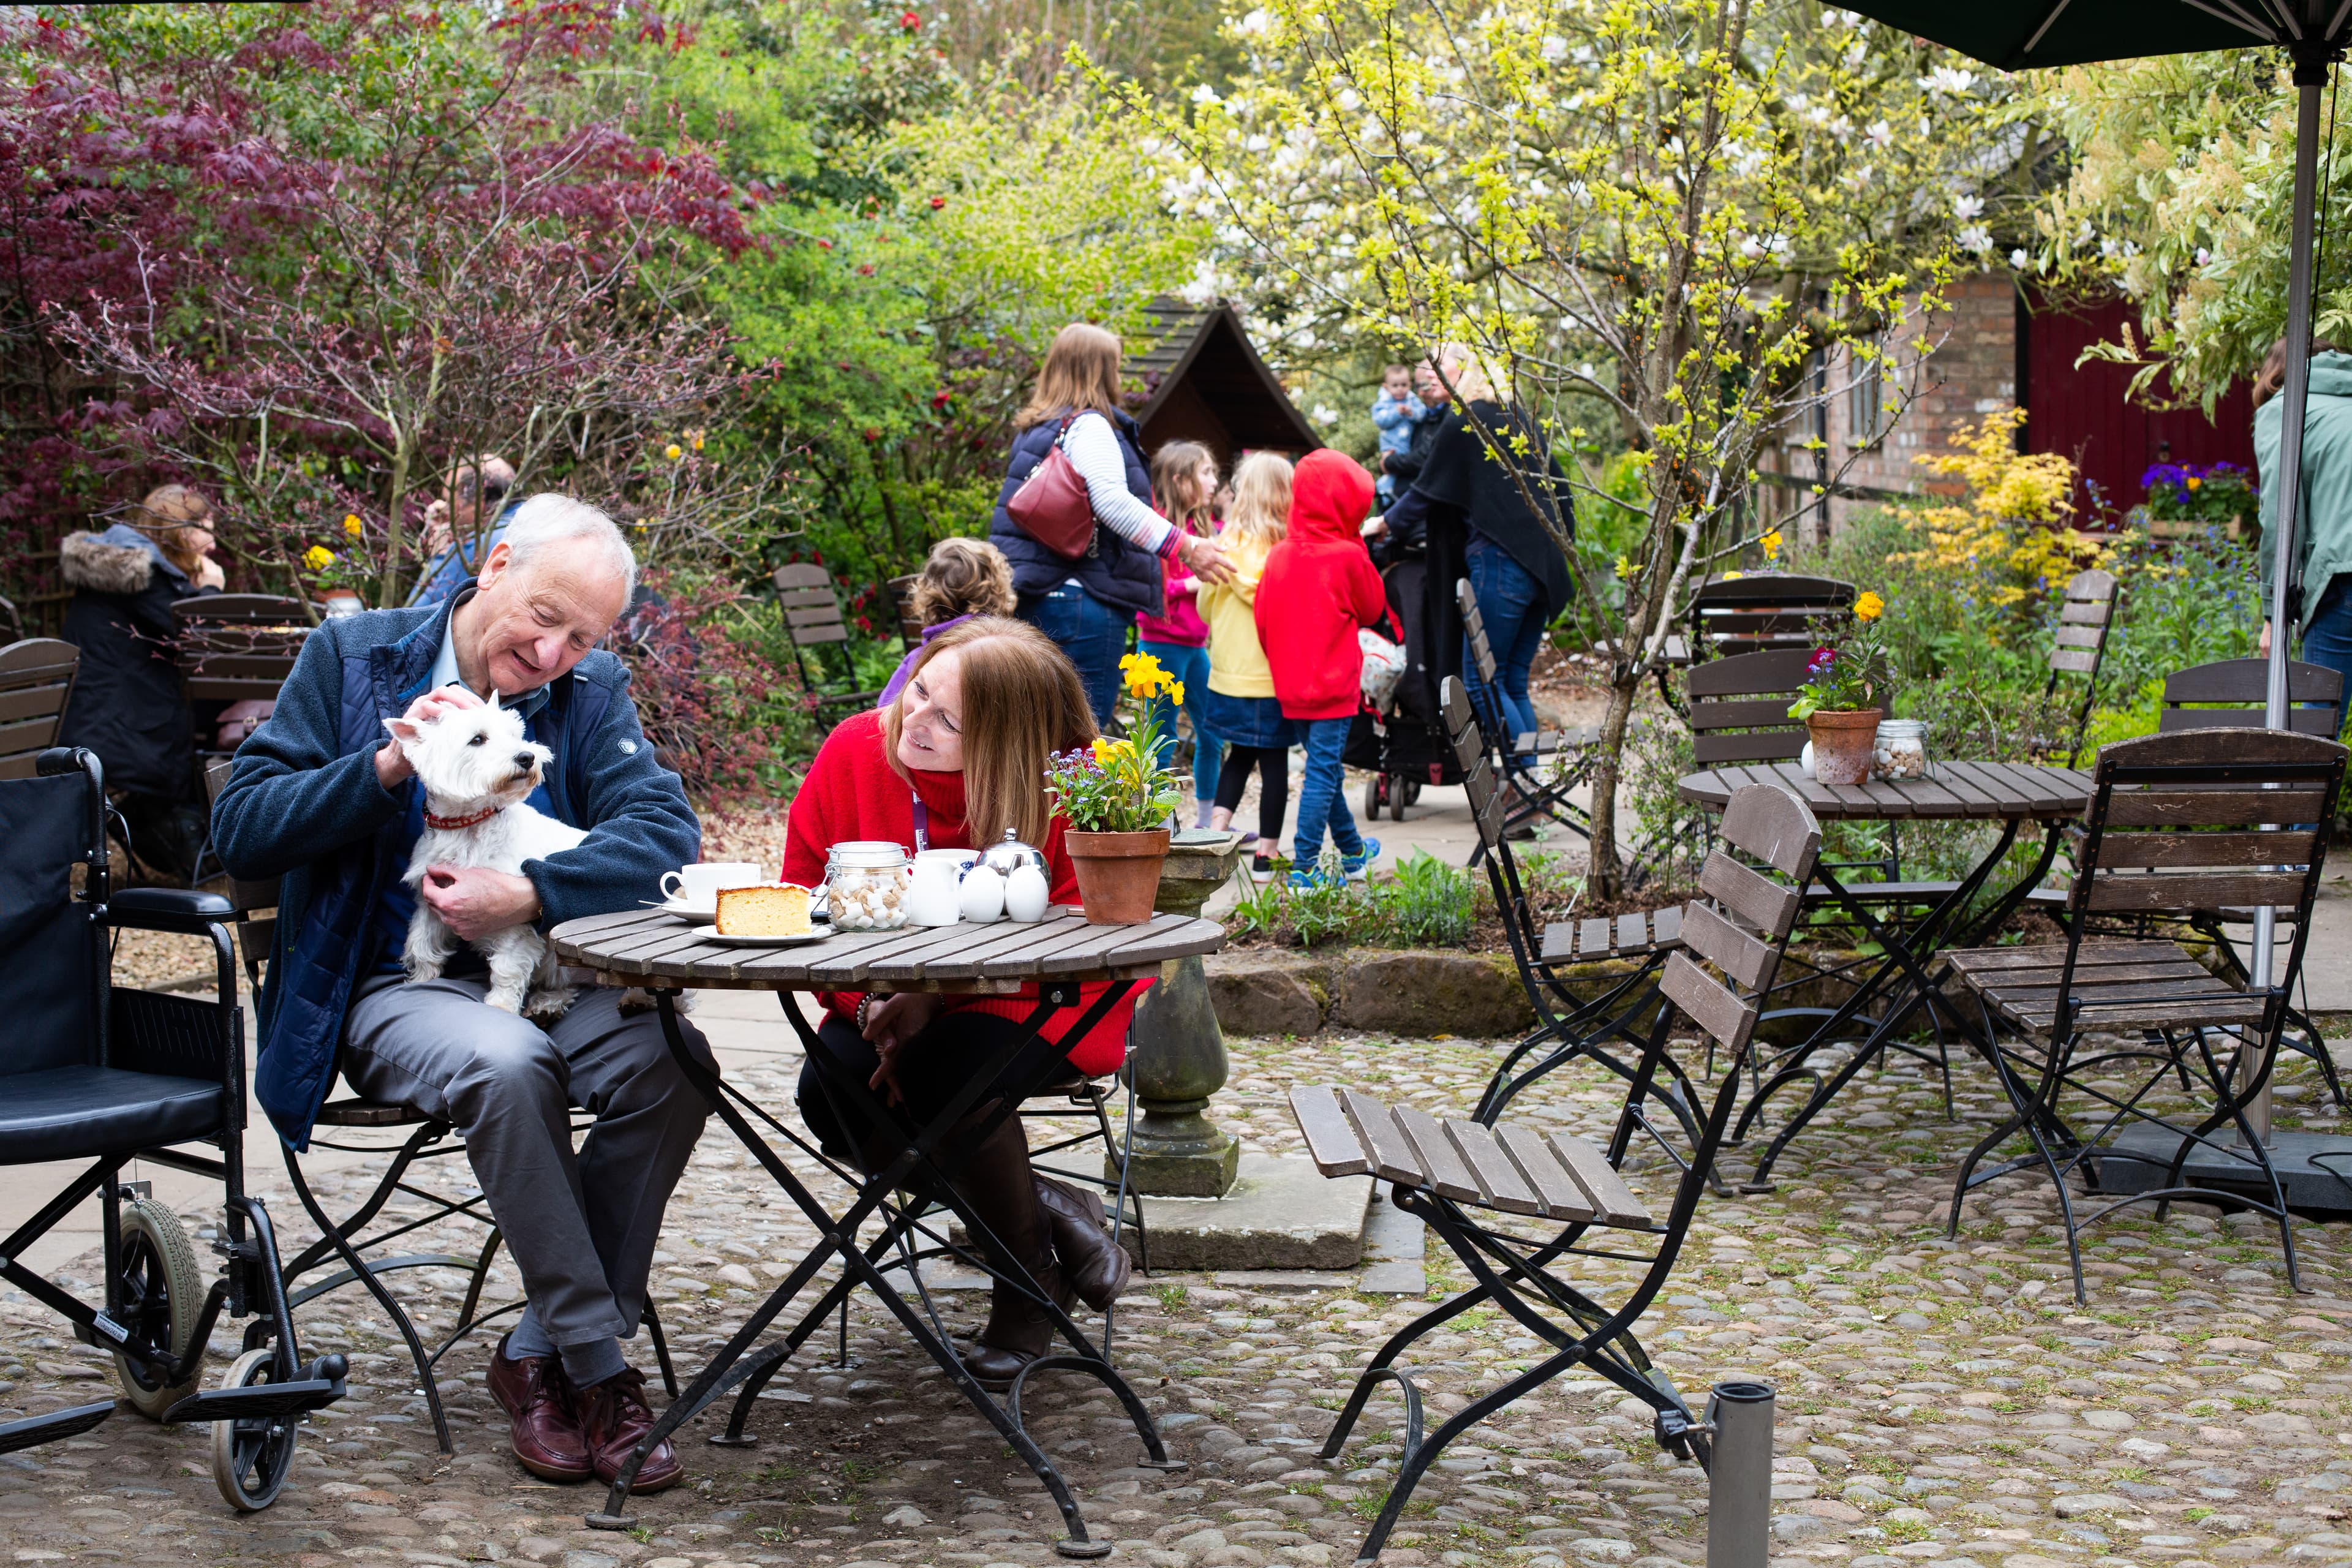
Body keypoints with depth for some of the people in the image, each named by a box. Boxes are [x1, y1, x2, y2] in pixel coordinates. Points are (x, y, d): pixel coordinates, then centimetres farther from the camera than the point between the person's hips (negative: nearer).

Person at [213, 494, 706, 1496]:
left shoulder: (589, 691, 8)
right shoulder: (352, 657, 3)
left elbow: (666, 830, -8)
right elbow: (241, 831, -3)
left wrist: (527, 895, -22)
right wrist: (389, 765, -16)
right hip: (392, 987, -3)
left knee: (670, 1058, -29)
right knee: (506, 1062, -36)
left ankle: (540, 1358, -15)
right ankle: (598, 1369, -25)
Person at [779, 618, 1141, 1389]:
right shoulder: (855, 751, -11)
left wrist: (936, 999, -31)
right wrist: (870, 1003, -21)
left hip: (1039, 1003, -4)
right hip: (895, 999, 5)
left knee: (946, 1074, -34)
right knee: (829, 1093, -24)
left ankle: (1027, 1284, -5)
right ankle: (1044, 1210, -3)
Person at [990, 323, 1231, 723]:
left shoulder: (1036, 430, 20)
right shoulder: (1089, 426, -9)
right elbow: (1112, 502, -23)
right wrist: (1185, 547, -24)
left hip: (1037, 600, 10)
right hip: (1083, 603, -10)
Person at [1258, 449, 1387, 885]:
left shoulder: (1280, 555, 1)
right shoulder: (1347, 556, -13)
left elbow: (1263, 620, 6)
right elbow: (1373, 610, 3)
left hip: (1291, 687, 6)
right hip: (1333, 685, -6)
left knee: (1325, 768, 19)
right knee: (1322, 772, -4)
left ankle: (1353, 850, 36)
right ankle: (1304, 866, -9)